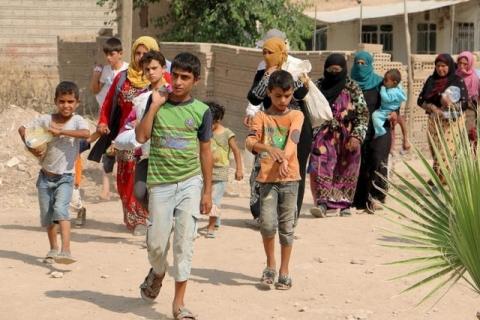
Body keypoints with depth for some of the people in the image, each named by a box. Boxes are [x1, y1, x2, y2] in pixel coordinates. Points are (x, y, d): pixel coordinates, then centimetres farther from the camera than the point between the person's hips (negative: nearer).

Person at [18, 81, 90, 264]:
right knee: (47, 215, 14)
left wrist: (60, 131, -33)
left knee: (60, 208, -25)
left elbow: (86, 133, -31)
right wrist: (31, 148, -11)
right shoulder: (46, 120, -3)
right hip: (46, 175, 4)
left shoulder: (77, 120, -10)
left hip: (65, 177, -4)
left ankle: (66, 251, -31)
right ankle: (53, 249, 35)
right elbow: (22, 129, 4)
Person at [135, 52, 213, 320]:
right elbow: (141, 137, -8)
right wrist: (155, 105, -11)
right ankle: (158, 272, 38)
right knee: (157, 242, 3)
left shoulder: (201, 111, 2)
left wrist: (208, 191, 4)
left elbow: (206, 152, 6)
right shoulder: (158, 104, 3)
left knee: (185, 242, -3)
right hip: (160, 183, 0)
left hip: (190, 183, 0)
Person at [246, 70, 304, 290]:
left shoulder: (296, 116, 4)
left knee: (287, 227, 5)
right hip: (267, 178, 0)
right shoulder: (262, 117, 4)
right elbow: (250, 142, -13)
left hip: (289, 178, 0)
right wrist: (268, 148, -33)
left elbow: (292, 141, -14)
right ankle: (270, 265, 12)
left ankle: (284, 271, 17)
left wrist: (284, 159, -33)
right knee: (268, 224, -11)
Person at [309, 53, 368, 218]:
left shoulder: (352, 88, -2)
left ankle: (344, 203, 14)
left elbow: (362, 114, -4)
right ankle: (322, 202, -18)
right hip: (324, 135, 1)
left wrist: (357, 136, -14)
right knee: (320, 167, -14)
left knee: (346, 170, 4)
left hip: (346, 137, -1)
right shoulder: (319, 85, 6)